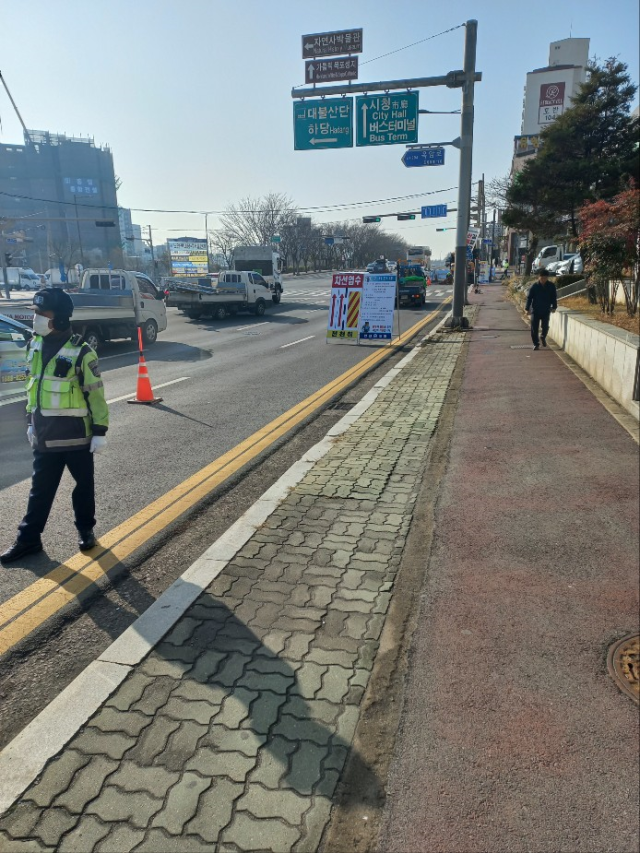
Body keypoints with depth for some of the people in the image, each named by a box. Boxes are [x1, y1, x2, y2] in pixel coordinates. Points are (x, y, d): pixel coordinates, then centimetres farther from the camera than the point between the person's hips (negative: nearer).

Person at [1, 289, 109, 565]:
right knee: (40, 489, 13)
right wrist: (31, 422, 17)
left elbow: (96, 394, -11)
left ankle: (85, 530, 29)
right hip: (44, 435, 5)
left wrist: (100, 431, -11)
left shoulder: (80, 352, -15)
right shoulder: (35, 345, 5)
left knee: (84, 486, 12)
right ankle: (28, 538, 23)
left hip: (77, 435, -5)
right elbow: (33, 385, 15)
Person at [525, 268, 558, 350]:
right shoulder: (534, 286, -6)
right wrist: (528, 308, -5)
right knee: (534, 328, 0)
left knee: (545, 326, -3)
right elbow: (529, 297, -2)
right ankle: (536, 344, 12)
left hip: (546, 310, 1)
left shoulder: (551, 286, -2)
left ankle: (543, 337, 30)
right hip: (535, 310, -1)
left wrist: (554, 307, 4)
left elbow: (554, 297, 8)